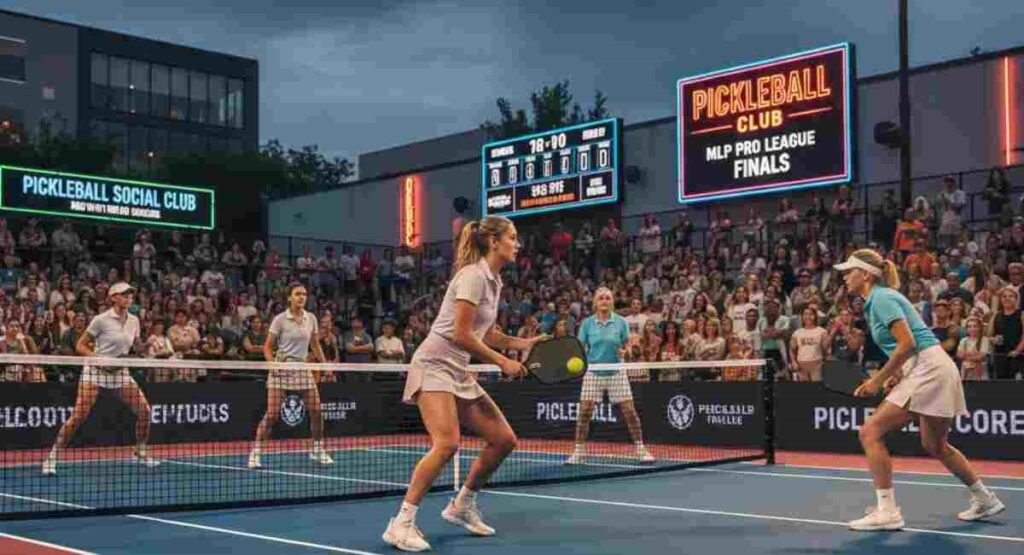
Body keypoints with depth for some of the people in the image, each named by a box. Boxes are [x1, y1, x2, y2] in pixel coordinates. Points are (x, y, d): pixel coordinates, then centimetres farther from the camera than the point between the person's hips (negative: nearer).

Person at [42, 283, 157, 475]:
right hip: (95, 371, -5)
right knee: (79, 415, -16)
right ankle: (52, 457, -5)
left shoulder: (134, 320, 4)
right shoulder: (101, 320, -11)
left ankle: (141, 454, 15)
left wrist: (145, 350, -5)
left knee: (144, 410, -4)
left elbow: (137, 347, 17)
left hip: (120, 372, 5)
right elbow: (80, 346, -6)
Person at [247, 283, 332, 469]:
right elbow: (268, 347, -2)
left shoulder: (311, 318, 5)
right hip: (282, 368, -4)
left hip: (303, 368, 4)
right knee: (272, 413, -11)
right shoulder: (280, 319, -7)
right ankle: (255, 452, -3)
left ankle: (318, 450, 19)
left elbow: (315, 345, 16)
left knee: (316, 411, 2)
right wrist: (272, 363, -18)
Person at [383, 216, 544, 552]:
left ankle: (462, 506, 22)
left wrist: (525, 343, 8)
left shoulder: (493, 281, 13)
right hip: (434, 365, -9)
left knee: (504, 439, 5)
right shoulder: (473, 275, -15)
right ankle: (402, 523, -18)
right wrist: (502, 361, -14)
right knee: (446, 444, -26)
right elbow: (460, 335, -20)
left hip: (459, 372, 9)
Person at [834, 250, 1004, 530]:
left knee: (870, 432, -13)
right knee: (935, 446, 22)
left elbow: (907, 343, -20)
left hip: (928, 368, -10)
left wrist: (878, 380, -13)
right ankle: (984, 499, 36)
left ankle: (887, 511, -12)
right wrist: (896, 375, 8)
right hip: (924, 370, 10)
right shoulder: (876, 300, 17)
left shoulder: (882, 298, -12)